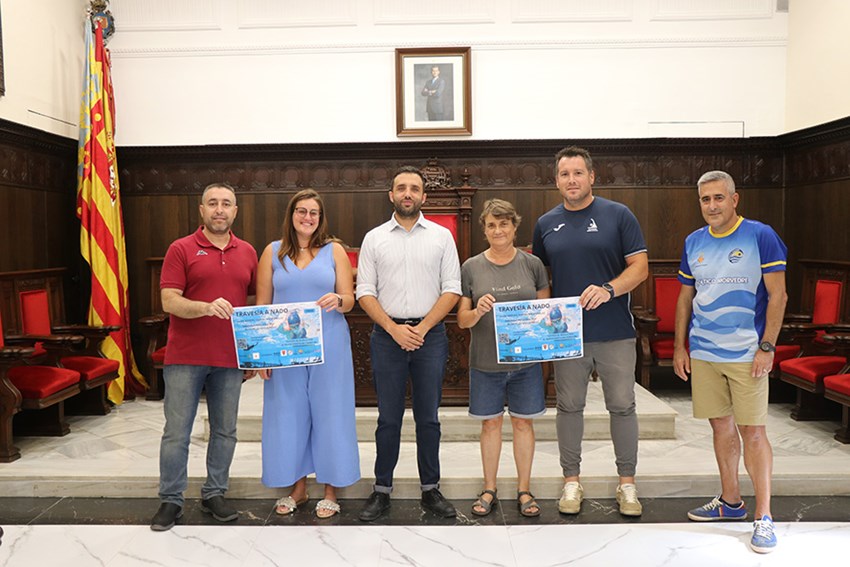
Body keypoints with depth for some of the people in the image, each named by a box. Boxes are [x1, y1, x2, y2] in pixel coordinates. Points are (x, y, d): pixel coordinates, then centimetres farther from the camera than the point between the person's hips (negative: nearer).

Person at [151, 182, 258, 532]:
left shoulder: (248, 252, 9)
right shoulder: (181, 249, -2)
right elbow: (169, 301, -9)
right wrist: (206, 307, -26)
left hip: (230, 358, 3)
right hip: (185, 357, -3)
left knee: (225, 431, 10)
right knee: (176, 431, 3)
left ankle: (214, 494, 25)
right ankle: (171, 500, 17)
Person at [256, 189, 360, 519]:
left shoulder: (334, 250, 5)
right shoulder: (273, 252, 7)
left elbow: (349, 300, 4)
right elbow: (262, 304, 5)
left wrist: (337, 300, -20)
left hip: (329, 346, -1)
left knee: (329, 414, 3)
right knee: (288, 414, 8)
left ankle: (331, 491, 17)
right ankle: (298, 488, 24)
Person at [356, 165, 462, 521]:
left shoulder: (441, 236, 5)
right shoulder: (374, 238, 6)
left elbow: (452, 290, 1)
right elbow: (365, 292, 2)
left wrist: (422, 328, -9)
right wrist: (394, 328, -10)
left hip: (430, 335, 0)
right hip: (387, 337, 0)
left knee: (428, 418, 8)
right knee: (388, 418, 6)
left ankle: (430, 490, 20)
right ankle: (382, 490, 17)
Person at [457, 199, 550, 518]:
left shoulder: (532, 264, 2)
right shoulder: (471, 267, 1)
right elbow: (462, 320, 2)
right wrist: (478, 311, -19)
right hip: (485, 360, 0)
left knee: (523, 422, 8)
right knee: (490, 423, 9)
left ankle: (524, 490, 23)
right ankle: (489, 489, 24)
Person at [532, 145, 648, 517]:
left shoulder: (618, 215, 0)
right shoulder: (546, 224, 8)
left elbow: (640, 266, -4)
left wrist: (609, 289, -21)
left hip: (615, 333, -2)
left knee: (622, 406, 5)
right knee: (569, 407, 9)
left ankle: (627, 482, 20)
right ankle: (571, 480, 23)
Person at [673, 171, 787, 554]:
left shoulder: (761, 236, -6)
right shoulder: (693, 243, 8)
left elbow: (777, 296, -7)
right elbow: (685, 298, 14)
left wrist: (767, 347, -13)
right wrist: (679, 346, 10)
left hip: (746, 353, -4)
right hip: (703, 353, 5)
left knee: (752, 431, -2)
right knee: (721, 425, 13)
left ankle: (763, 516, 10)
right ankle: (730, 501, 28)